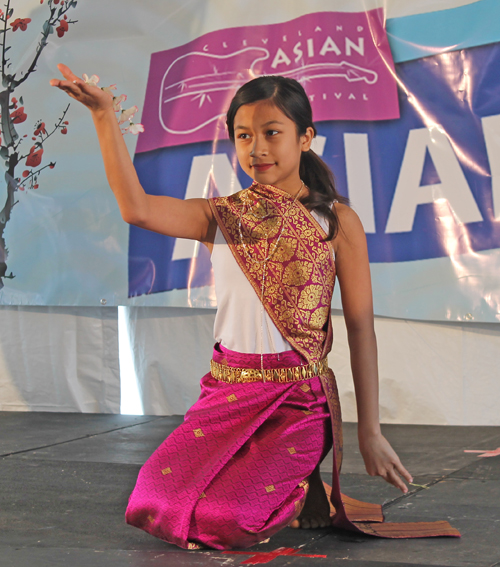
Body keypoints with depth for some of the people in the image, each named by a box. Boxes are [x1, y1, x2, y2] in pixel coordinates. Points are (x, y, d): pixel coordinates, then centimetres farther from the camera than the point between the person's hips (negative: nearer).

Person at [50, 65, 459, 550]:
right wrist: (104, 115, -20)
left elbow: (360, 328, 1)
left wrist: (370, 432, 0)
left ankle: (306, 497, 9)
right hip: (227, 391, 3)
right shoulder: (222, 217, 5)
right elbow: (136, 207, -13)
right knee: (154, 507, -13)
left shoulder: (336, 222, 0)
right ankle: (270, 481, 13)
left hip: (299, 399, -3)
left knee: (223, 520, -22)